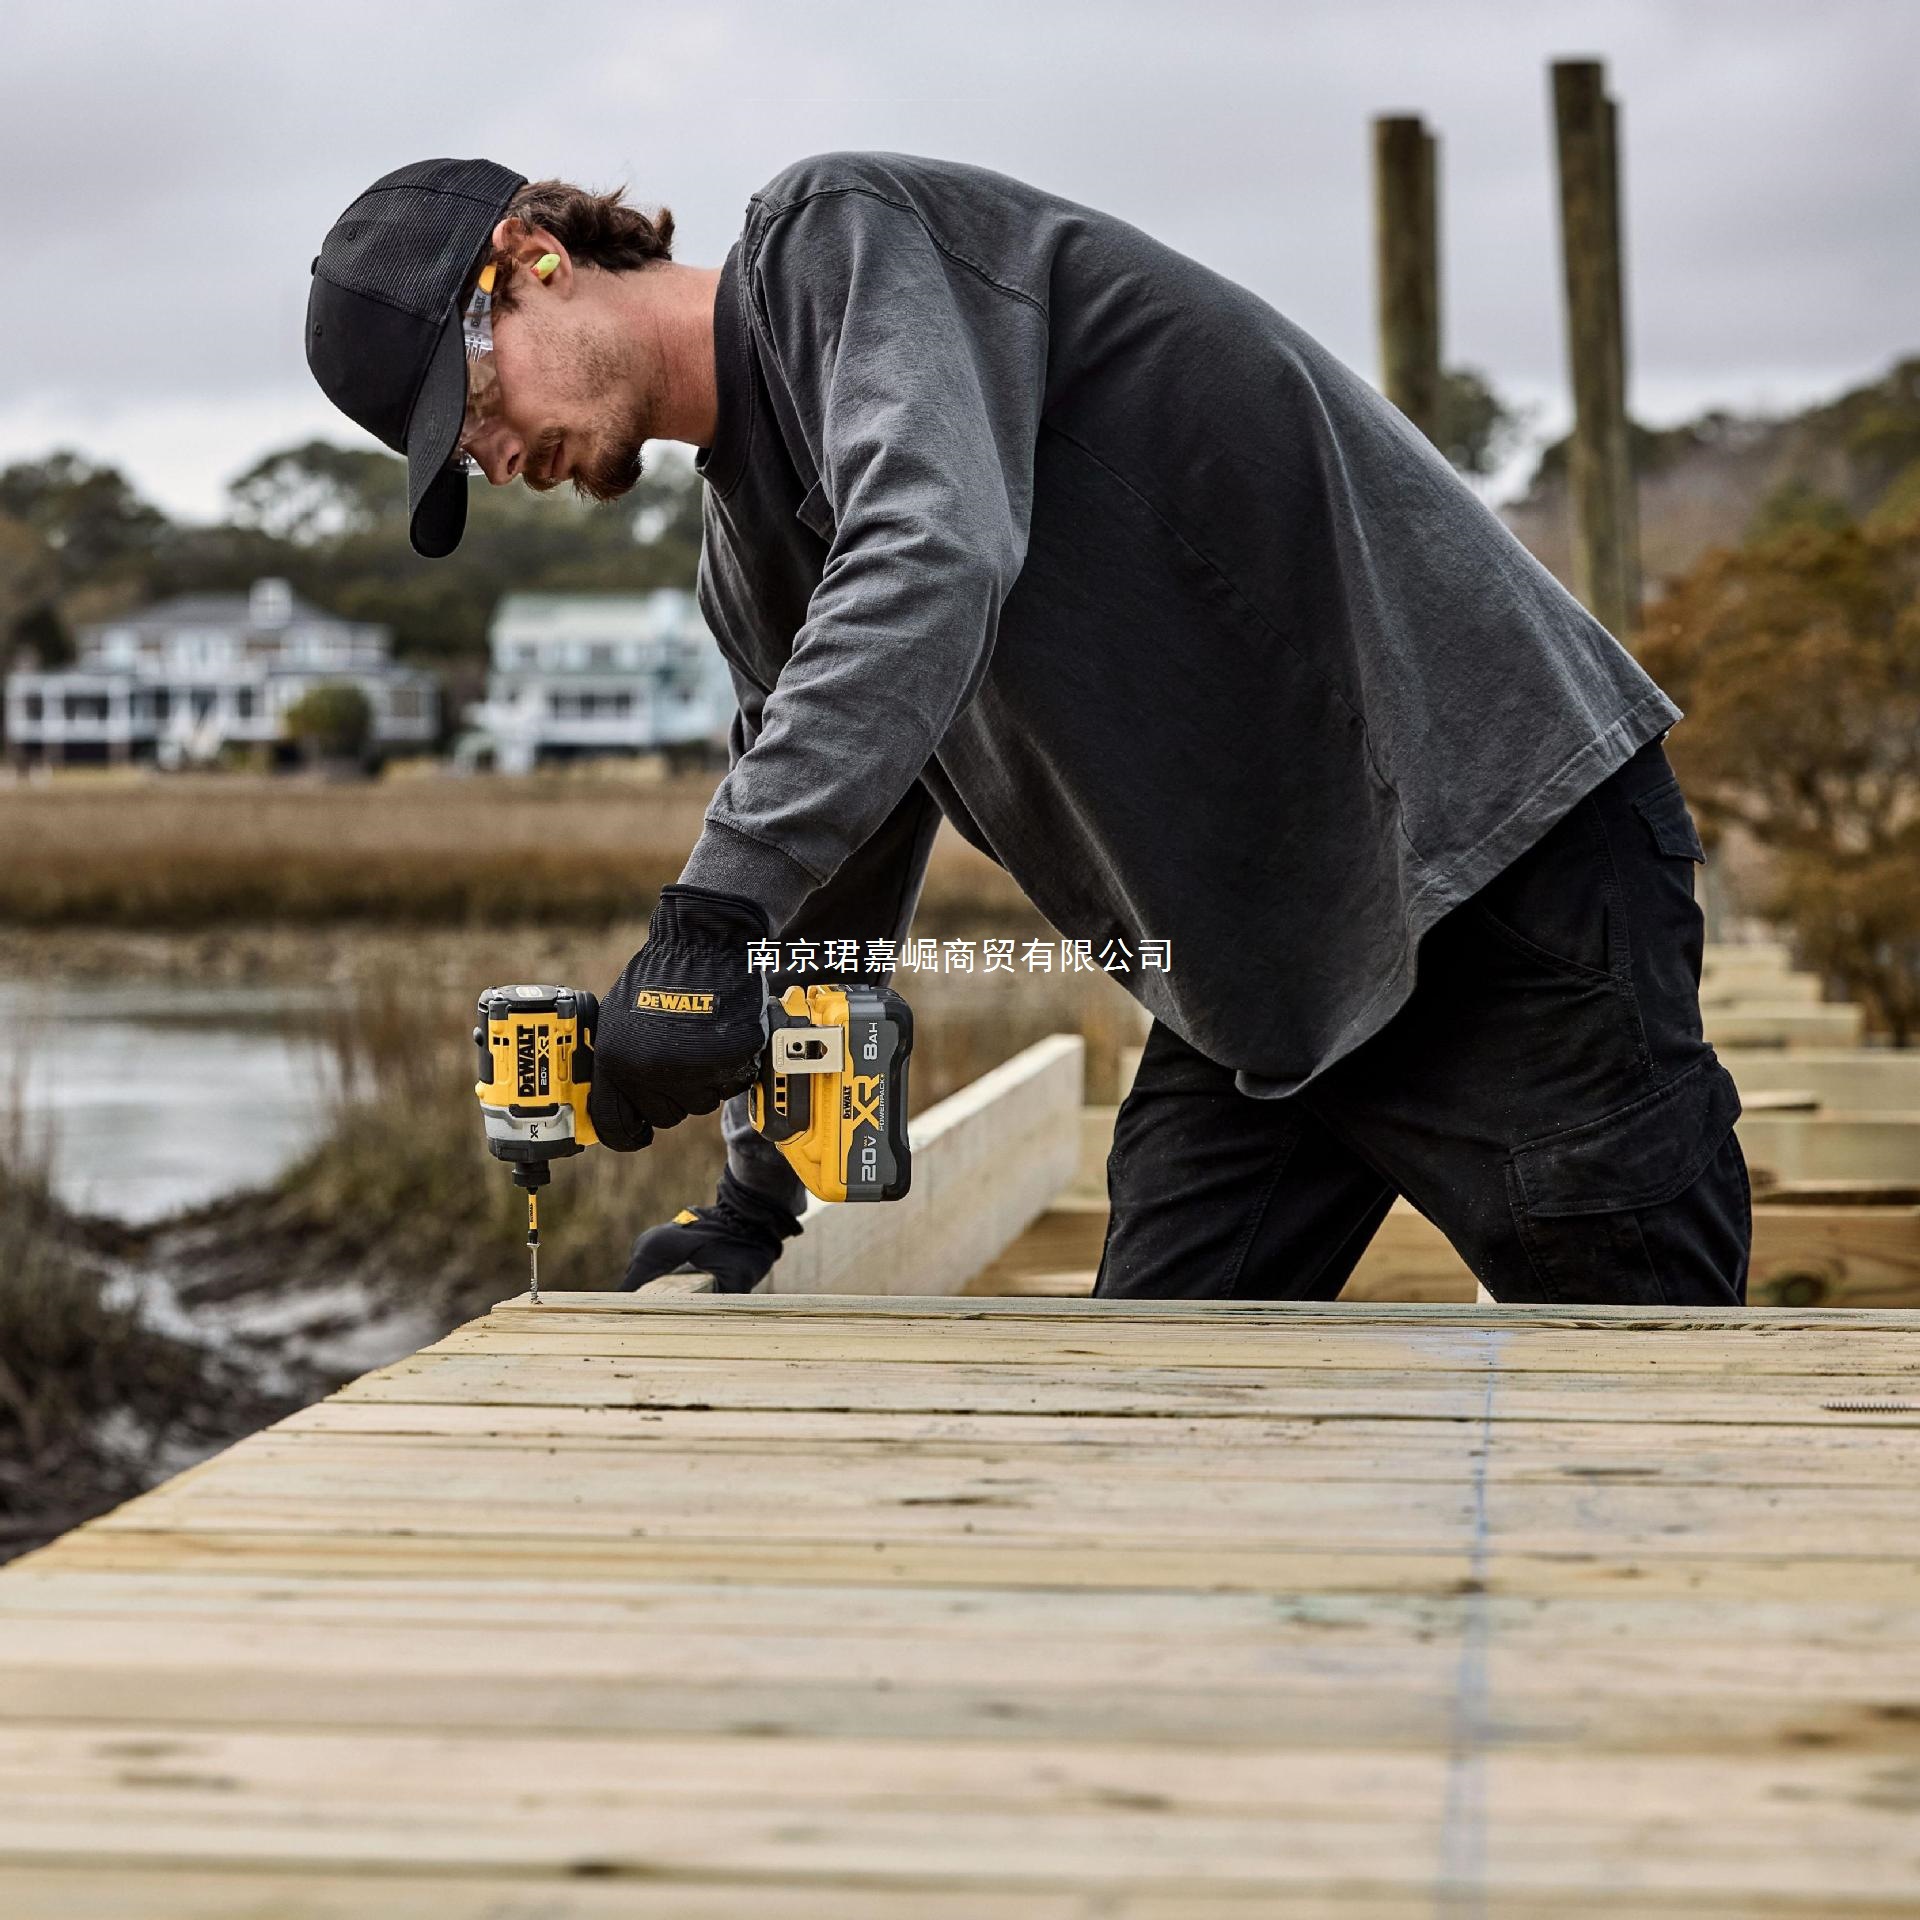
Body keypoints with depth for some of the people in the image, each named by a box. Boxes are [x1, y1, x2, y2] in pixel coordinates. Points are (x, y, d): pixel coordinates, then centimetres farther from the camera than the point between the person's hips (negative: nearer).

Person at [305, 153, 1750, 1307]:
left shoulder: (844, 232, -10)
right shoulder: (751, 561, 16)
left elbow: (935, 552, -29)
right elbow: (833, 896, 24)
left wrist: (706, 922, -35)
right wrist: (754, 1196, 16)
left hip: (1497, 855, -9)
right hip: (1252, 987, 9)